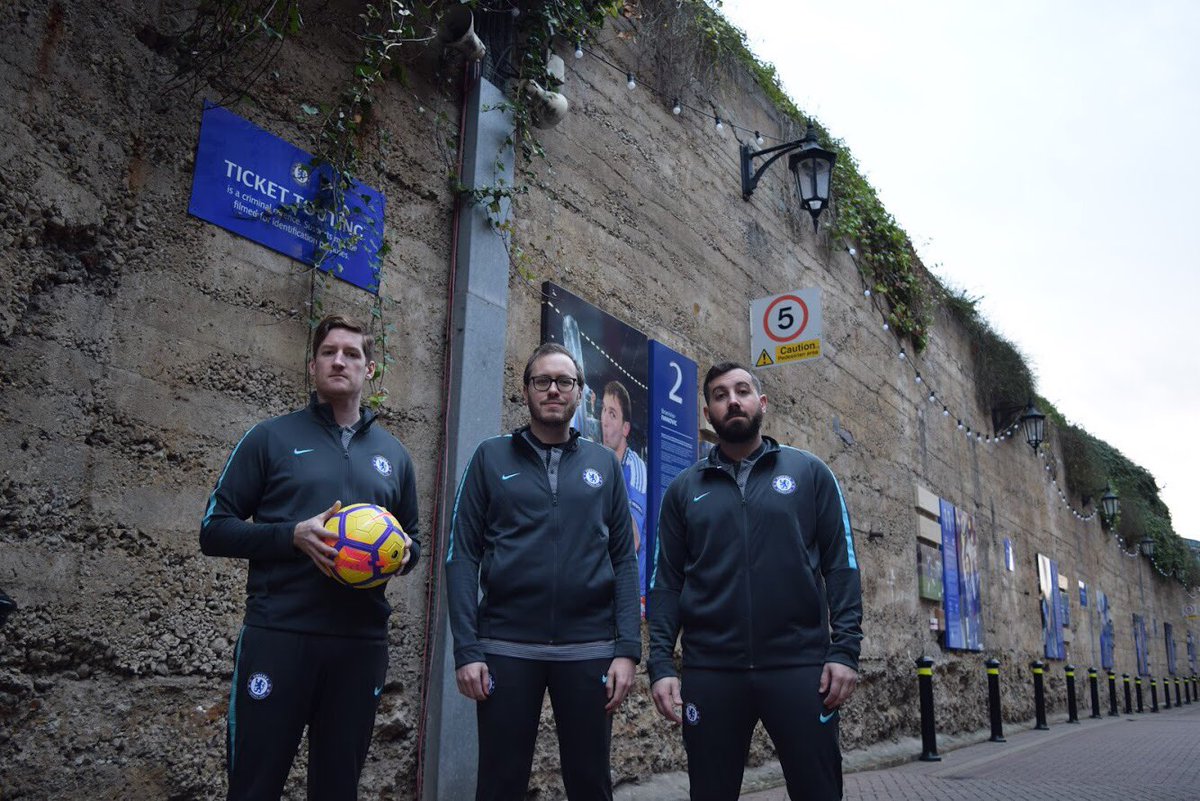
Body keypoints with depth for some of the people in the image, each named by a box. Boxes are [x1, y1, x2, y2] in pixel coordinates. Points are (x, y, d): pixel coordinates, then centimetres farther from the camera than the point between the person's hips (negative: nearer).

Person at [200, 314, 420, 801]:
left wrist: (401, 553, -3)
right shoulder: (271, 438, 3)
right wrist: (294, 535, -15)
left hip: (362, 642, 3)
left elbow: (412, 541, 21)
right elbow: (215, 531, 1)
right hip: (277, 636, -3)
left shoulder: (393, 454, 13)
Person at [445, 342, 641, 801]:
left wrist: (627, 648, -4)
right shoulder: (492, 457, 5)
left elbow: (624, 560, 6)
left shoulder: (604, 464, 9)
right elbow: (462, 555, 0)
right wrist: (466, 649, -8)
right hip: (506, 647, -1)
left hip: (589, 648, 1)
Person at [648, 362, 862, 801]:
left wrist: (845, 650, -7)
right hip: (709, 670, 2)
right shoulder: (684, 489, 9)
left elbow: (841, 566, 3)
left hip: (800, 664, -1)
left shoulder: (809, 472, 6)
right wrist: (660, 663, -3)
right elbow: (667, 582, 7)